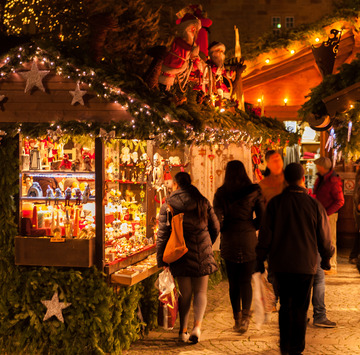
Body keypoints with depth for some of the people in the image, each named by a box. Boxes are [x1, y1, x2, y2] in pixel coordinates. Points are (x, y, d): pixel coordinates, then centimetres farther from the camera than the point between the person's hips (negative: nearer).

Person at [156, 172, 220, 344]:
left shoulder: (168, 205, -2)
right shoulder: (202, 202, 4)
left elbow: (163, 234, -5)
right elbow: (215, 228, 9)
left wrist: (161, 260, -1)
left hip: (181, 253, -1)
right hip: (202, 253, 1)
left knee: (185, 293, 11)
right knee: (200, 291, 10)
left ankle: (183, 330, 14)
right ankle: (197, 325, -9)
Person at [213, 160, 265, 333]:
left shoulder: (221, 193, -2)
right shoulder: (254, 191, -2)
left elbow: (217, 219, -6)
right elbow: (262, 217, -1)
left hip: (229, 241, 0)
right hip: (249, 241, 0)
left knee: (233, 282, 10)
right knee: (246, 281, 6)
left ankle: (237, 318, 13)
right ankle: (245, 315, -12)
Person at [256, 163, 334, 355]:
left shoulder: (275, 203, -5)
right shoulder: (314, 205, -7)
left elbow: (265, 233, -2)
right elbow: (324, 237, 2)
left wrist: (260, 259, 8)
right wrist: (326, 259, 18)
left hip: (280, 264, 2)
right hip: (305, 265, -2)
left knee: (285, 305, 16)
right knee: (300, 307, 7)